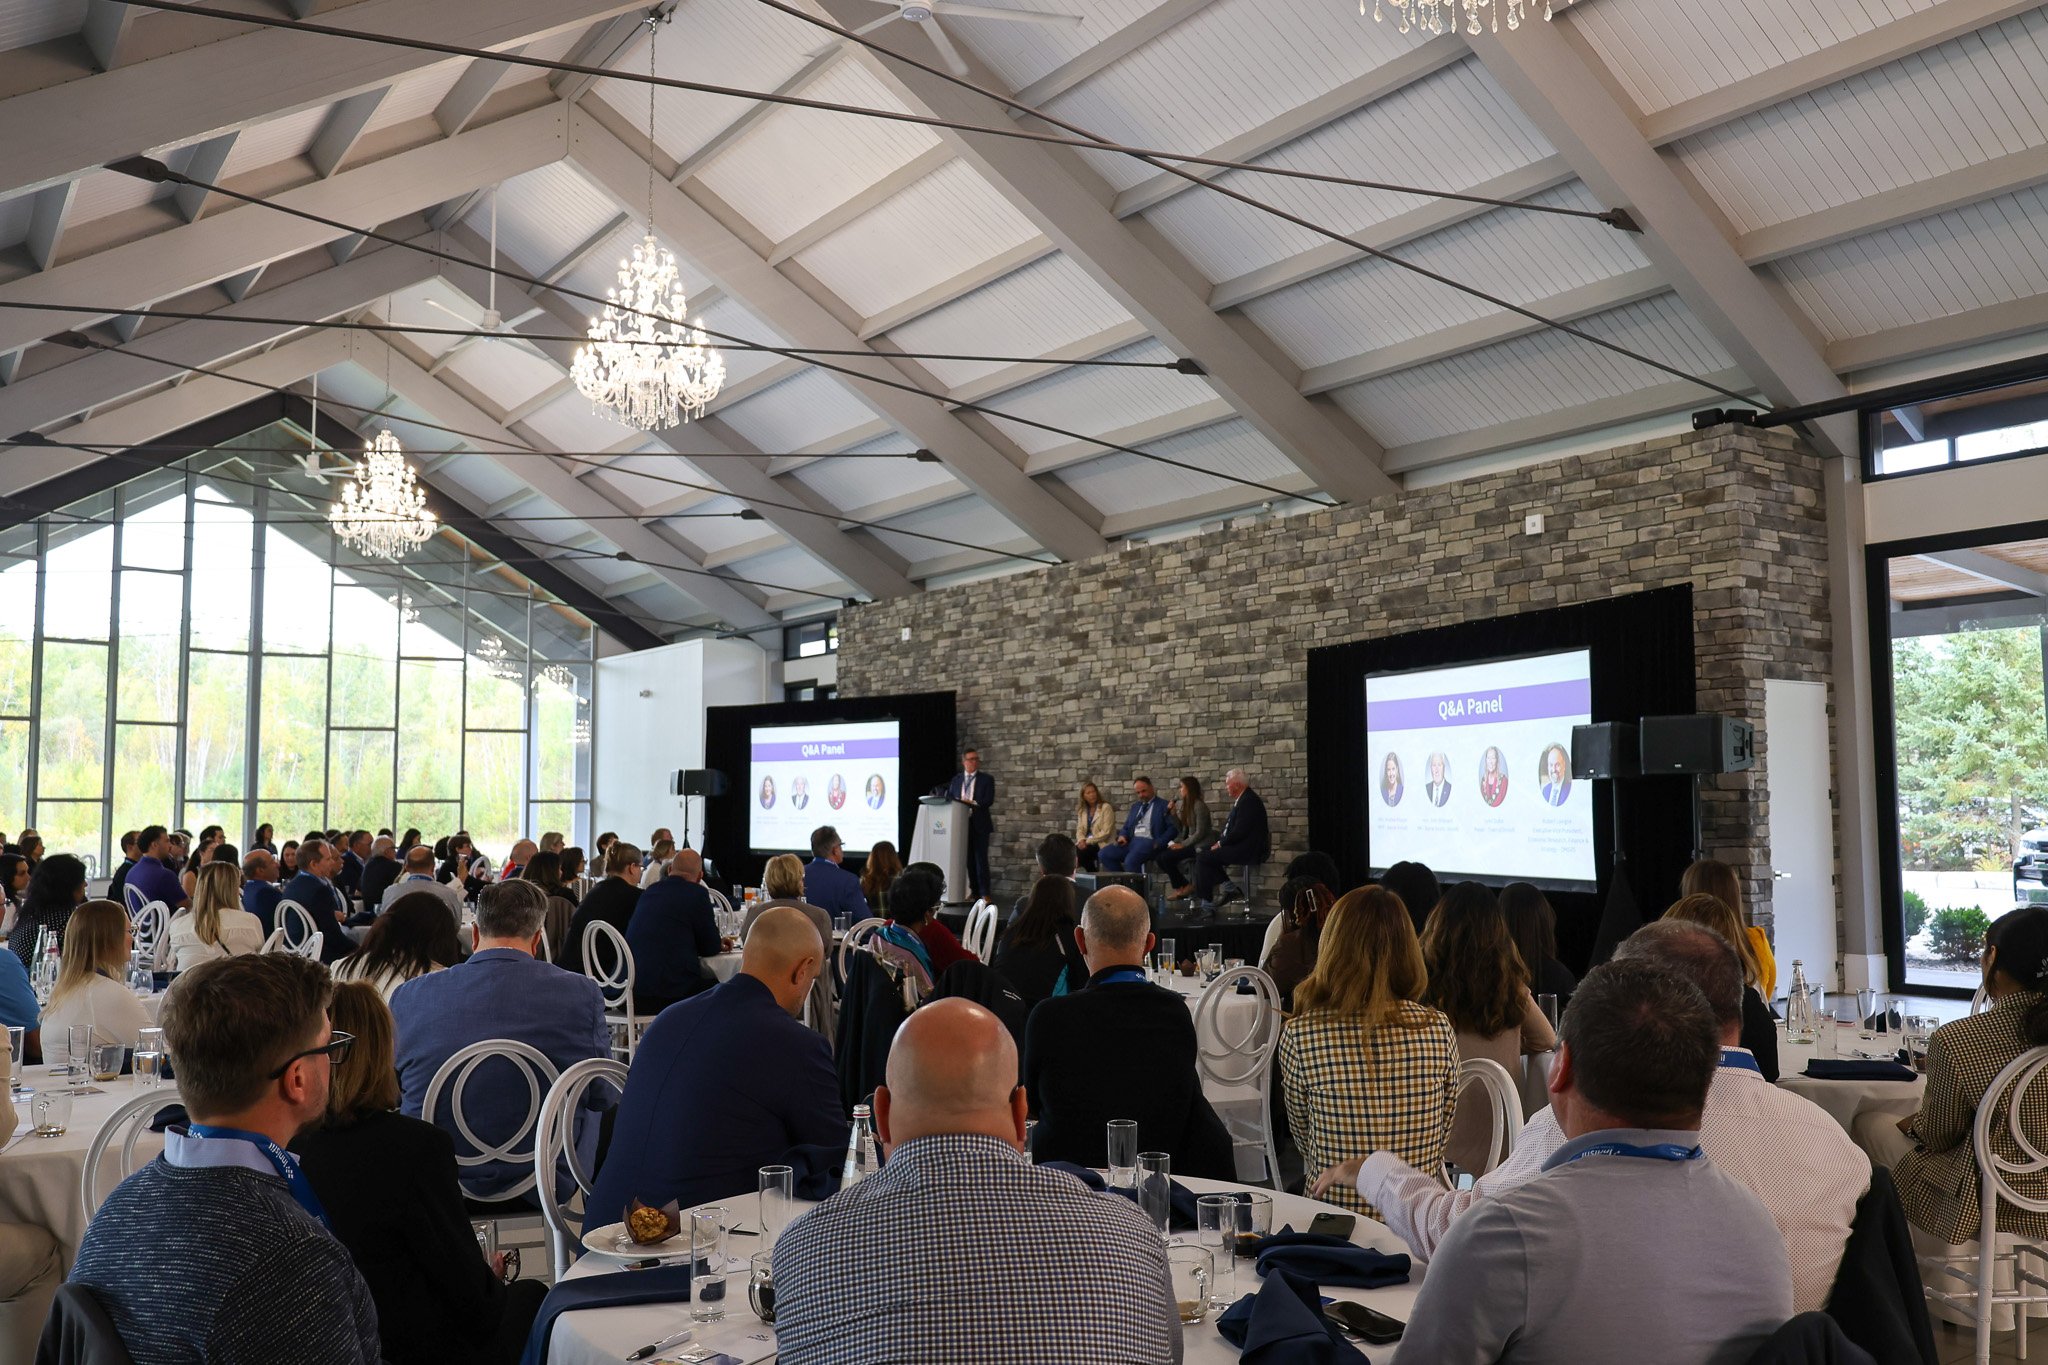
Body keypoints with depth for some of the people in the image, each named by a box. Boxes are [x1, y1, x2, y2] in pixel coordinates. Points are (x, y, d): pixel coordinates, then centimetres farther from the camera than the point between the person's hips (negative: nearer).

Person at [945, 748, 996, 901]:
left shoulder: (986, 779, 3)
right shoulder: (956, 780, 14)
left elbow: (988, 800, -8)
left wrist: (972, 803, -18)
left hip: (979, 825, -3)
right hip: (961, 824, 3)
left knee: (980, 859, -5)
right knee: (968, 859, 7)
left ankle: (984, 893, -3)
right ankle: (972, 891, 13)